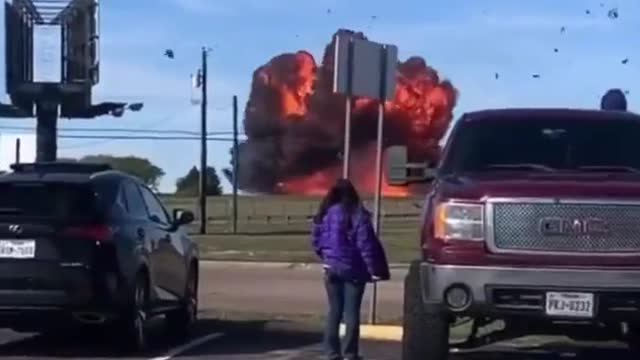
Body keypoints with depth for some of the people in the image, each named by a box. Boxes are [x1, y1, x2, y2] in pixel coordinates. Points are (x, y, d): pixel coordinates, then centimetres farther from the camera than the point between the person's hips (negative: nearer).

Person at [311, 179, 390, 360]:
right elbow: (366, 244, -13)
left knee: (334, 311, 12)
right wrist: (375, 269, -8)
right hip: (353, 270, -3)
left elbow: (316, 241, 6)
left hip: (332, 268, 3)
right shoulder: (357, 215, -12)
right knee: (352, 312, 3)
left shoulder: (324, 215, 0)